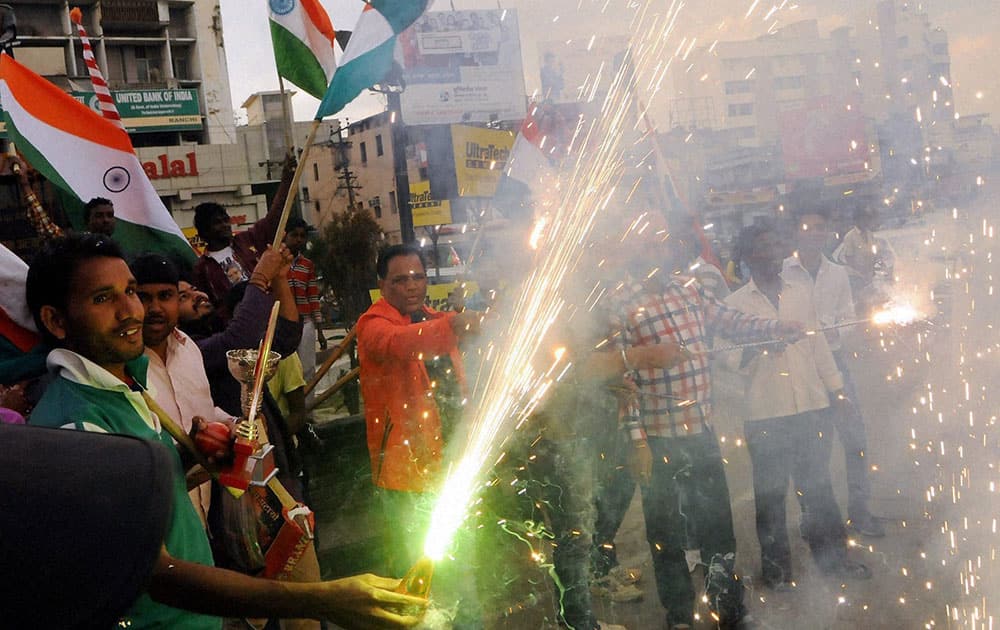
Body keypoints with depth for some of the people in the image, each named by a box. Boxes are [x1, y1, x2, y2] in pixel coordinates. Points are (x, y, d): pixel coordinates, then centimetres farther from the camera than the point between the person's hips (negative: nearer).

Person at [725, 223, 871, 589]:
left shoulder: (800, 290, 9)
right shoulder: (737, 303, -2)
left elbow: (817, 341, 13)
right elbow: (734, 360, -5)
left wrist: (835, 388, 11)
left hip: (811, 405, 3)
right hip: (765, 412, -3)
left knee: (818, 486, 13)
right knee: (770, 494, 6)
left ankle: (833, 558, 26)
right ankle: (776, 569, 19)